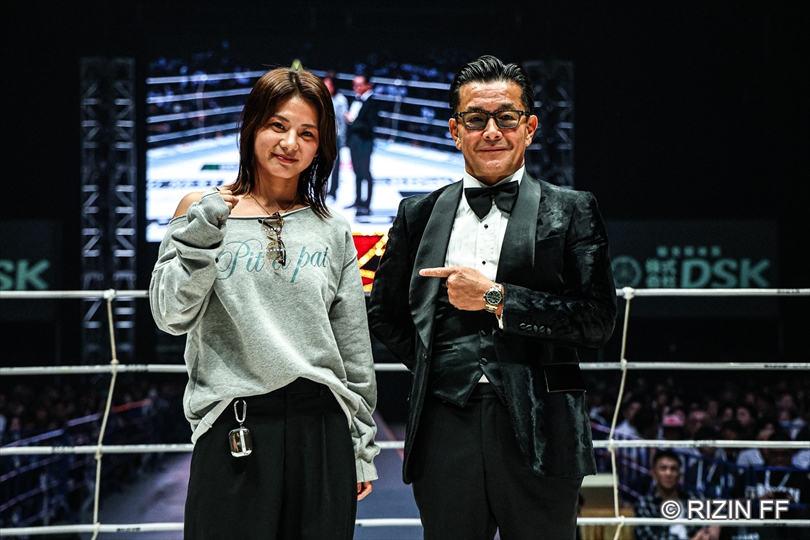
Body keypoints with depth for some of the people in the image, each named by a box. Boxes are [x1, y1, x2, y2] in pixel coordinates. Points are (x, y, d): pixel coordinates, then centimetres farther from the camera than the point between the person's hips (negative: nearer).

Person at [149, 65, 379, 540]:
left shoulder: (333, 232, 10)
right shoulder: (204, 212, 5)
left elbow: (355, 351, 12)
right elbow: (173, 316, -4)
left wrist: (362, 446, 11)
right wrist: (201, 230, -12)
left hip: (321, 428, 2)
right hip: (235, 430, -2)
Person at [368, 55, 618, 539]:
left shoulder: (572, 211, 5)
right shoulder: (419, 215, 13)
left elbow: (598, 320, -4)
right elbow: (384, 312, 24)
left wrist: (495, 297, -9)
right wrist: (432, 364, 8)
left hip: (538, 432, -2)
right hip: (446, 433, 2)